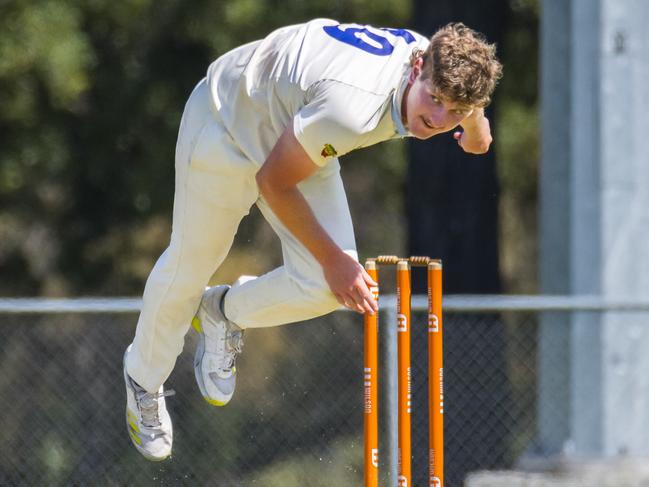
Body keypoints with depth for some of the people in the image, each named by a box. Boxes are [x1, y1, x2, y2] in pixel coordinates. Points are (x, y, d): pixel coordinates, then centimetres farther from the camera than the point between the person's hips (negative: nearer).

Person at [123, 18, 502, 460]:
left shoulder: (450, 67, -23)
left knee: (325, 285, -10)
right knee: (190, 266, 13)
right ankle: (144, 376, 44)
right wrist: (332, 259, -21)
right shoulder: (352, 107, -45)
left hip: (296, 134, 6)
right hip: (228, 124, -6)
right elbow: (274, 181, -28)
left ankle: (225, 313, 22)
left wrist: (474, 126, 27)